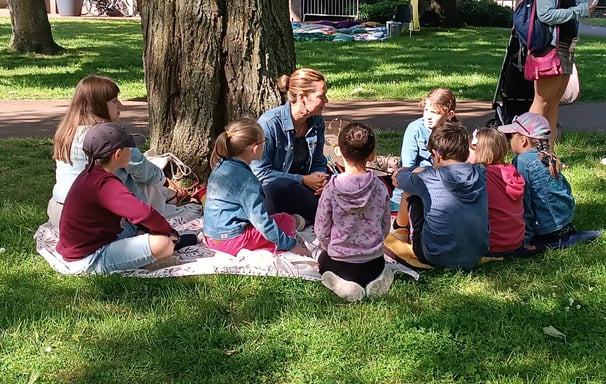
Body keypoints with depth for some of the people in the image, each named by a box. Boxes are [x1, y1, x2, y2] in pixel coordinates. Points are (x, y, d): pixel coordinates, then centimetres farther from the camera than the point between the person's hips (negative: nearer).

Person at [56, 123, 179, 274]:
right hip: (89, 260, -11)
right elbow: (144, 213, -35)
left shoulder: (90, 175, 8)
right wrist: (168, 230, -16)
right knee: (162, 243, -23)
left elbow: (131, 210, 17)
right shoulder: (105, 184, -24)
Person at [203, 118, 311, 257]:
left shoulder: (220, 167, 6)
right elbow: (261, 222, -21)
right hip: (231, 241, -9)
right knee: (287, 220, 2)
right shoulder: (247, 181, -20)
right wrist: (291, 245, -14)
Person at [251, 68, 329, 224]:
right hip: (267, 190, -5)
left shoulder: (317, 122, 1)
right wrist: (303, 180, -21)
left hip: (300, 187, 5)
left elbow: (318, 163, 11)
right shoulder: (269, 122, -19)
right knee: (278, 188, -40)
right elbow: (260, 172, -18)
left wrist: (320, 178, -14)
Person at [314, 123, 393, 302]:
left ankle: (342, 283, 3)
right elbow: (385, 227, 0)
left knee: (323, 260, 32)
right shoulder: (380, 188, -11)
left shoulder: (331, 189, -17)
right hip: (374, 262, 3)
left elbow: (321, 231, -9)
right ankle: (375, 279, 6)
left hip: (339, 263, -3)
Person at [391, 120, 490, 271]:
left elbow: (400, 178, 5)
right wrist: (418, 171, 25)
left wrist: (402, 173, 28)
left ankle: (401, 228, 42)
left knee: (411, 191, 13)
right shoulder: (480, 174, -5)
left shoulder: (428, 179, -17)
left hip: (435, 258, -5)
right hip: (475, 257, 5)